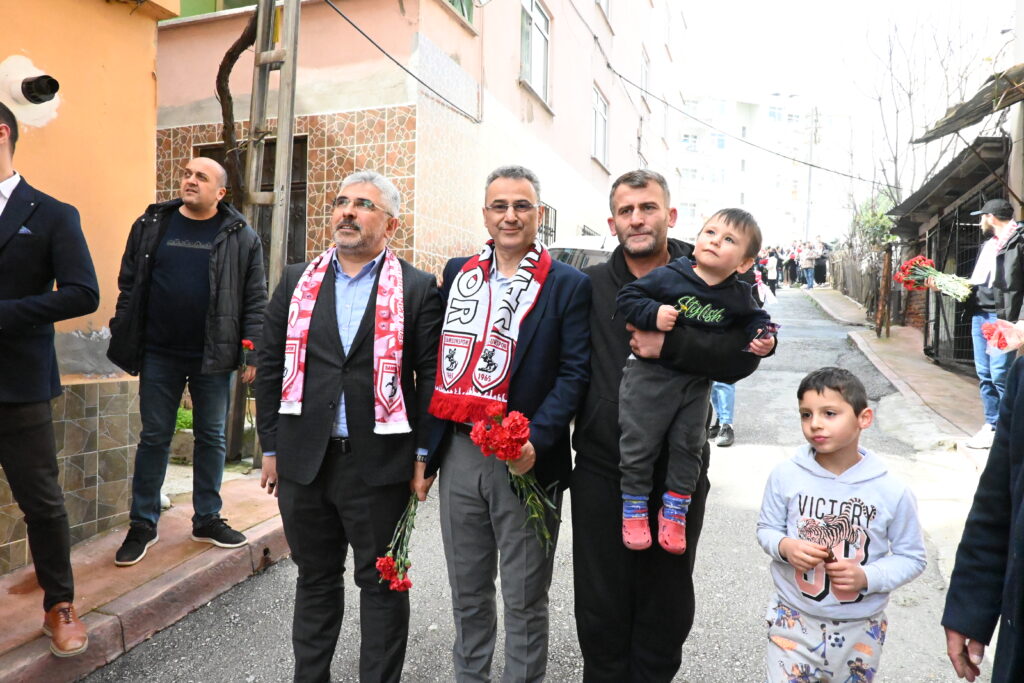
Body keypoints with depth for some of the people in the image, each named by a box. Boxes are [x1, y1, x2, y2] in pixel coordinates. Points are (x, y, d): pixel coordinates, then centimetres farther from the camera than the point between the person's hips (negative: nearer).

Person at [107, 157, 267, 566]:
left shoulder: (240, 237, 0)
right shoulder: (151, 225, 6)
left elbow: (255, 299, -2)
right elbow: (129, 286, 8)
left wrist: (254, 350, -8)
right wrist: (123, 339, 3)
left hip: (213, 357, -1)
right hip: (159, 355, 1)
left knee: (211, 438, 10)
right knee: (154, 437, 8)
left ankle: (207, 520, 24)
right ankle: (143, 524, 21)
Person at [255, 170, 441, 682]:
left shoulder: (417, 289, -2)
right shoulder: (297, 281, 7)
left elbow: (431, 378, -4)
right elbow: (270, 367, 8)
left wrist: (423, 456, -7)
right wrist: (271, 448, 6)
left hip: (379, 463, -3)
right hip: (303, 461, 4)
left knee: (381, 582, 10)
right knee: (315, 577, 19)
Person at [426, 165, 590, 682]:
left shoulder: (569, 285, -3)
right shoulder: (458, 273, 9)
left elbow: (574, 372, -8)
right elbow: (438, 357, 10)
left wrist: (534, 440, -20)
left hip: (526, 459, -4)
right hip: (459, 452, 4)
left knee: (524, 598, 11)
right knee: (467, 592, 19)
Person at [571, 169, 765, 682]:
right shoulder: (590, 285, 3)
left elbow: (744, 355, -14)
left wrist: (668, 345, -25)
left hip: (676, 473, 0)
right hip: (600, 471, 1)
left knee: (666, 610, 17)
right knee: (601, 612, 14)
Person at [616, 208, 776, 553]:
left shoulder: (739, 296, -3)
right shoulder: (668, 276, -14)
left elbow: (755, 318, 14)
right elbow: (628, 297, -10)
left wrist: (764, 338, -6)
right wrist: (652, 314, -27)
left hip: (698, 382, 4)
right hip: (651, 375, -3)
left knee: (689, 447, 12)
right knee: (638, 444, 3)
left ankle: (674, 511, 30)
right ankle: (634, 509, 22)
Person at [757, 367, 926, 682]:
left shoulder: (892, 491, -12)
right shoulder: (786, 475, -12)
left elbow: (912, 557, -2)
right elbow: (767, 529, 1)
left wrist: (867, 577, -19)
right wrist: (785, 546, -21)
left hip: (860, 631, 1)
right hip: (793, 621, 0)